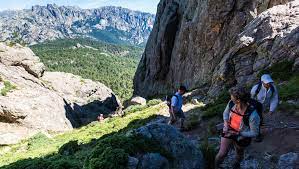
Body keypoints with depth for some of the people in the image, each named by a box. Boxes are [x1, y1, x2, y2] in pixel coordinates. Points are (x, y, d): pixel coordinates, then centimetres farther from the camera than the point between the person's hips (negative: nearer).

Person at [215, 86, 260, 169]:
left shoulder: (253, 115, -36)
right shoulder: (231, 103, -23)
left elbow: (254, 133, -22)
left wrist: (238, 133, -30)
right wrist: (226, 123, -17)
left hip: (241, 138, -2)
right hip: (228, 132, 2)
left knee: (239, 154, 29)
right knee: (222, 153, 9)